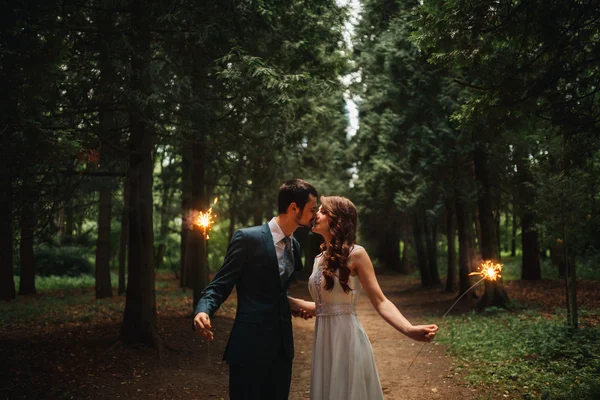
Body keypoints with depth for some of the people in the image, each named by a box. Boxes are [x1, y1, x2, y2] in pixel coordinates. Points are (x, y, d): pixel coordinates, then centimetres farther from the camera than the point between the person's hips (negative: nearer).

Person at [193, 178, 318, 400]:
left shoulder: (295, 246, 11)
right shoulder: (248, 238, -12)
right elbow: (219, 285, -12)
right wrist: (202, 311, -28)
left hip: (282, 346, 7)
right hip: (250, 346, -7)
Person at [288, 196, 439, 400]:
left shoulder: (355, 254, -10)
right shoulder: (319, 259, 10)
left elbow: (380, 302, -13)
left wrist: (409, 329, -28)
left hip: (346, 337, -6)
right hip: (323, 339, 7)